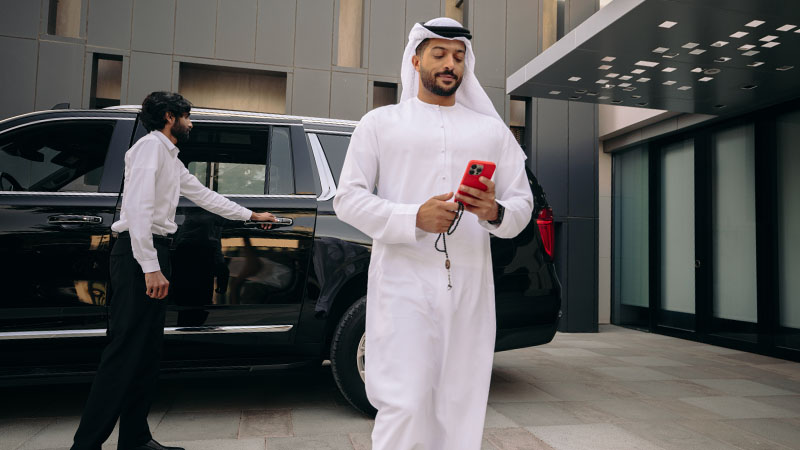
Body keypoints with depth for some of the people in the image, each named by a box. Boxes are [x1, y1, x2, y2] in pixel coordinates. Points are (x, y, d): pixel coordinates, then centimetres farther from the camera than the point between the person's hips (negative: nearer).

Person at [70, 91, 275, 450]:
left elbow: (204, 195, 30)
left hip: (153, 254, 10)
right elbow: (139, 207, -17)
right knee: (126, 350, -11)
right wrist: (150, 267, -22)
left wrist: (252, 215, 36)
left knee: (147, 352, 9)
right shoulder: (151, 146, -6)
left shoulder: (171, 160, 24)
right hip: (139, 254, -10)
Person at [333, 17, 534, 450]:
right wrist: (414, 218, -14)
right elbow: (347, 198, 2)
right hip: (403, 283, -2)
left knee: (461, 410, 5)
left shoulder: (492, 130, 18)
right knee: (405, 407, -11)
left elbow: (523, 202, 14)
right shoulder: (380, 122, 10)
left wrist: (495, 212, -11)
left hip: (470, 288, 3)